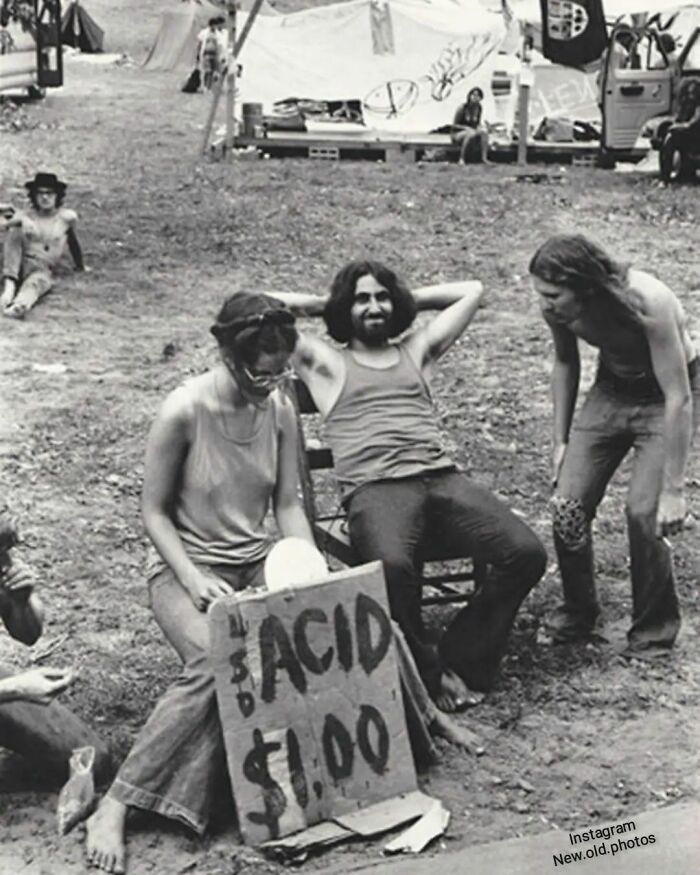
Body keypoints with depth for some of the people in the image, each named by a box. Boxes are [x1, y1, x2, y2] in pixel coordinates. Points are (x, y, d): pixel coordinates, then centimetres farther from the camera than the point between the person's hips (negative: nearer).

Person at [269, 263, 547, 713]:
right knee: (392, 565, -39)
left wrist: (408, 299, 34)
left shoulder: (417, 350, 28)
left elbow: (472, 290, 35)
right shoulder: (325, 362, 19)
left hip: (443, 477, 4)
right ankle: (428, 672, -14)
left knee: (526, 552, -21)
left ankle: (458, 658, -6)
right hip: (375, 487, -4)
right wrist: (320, 304, 26)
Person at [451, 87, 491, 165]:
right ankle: (461, 158, -30)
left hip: (471, 132, 5)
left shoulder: (479, 108, 1)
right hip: (457, 133, -5)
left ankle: (484, 158, -29)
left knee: (484, 132, -24)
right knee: (471, 134, -38)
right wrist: (467, 128, -27)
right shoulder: (462, 108, -16)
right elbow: (454, 125, -12)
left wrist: (480, 127, -11)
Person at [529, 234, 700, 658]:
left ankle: (656, 630, 5)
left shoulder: (647, 303, -36)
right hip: (612, 389, 5)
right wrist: (562, 440, 4)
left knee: (644, 511, -17)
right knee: (569, 505, -5)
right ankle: (579, 611, 19)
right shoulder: (558, 306, -19)